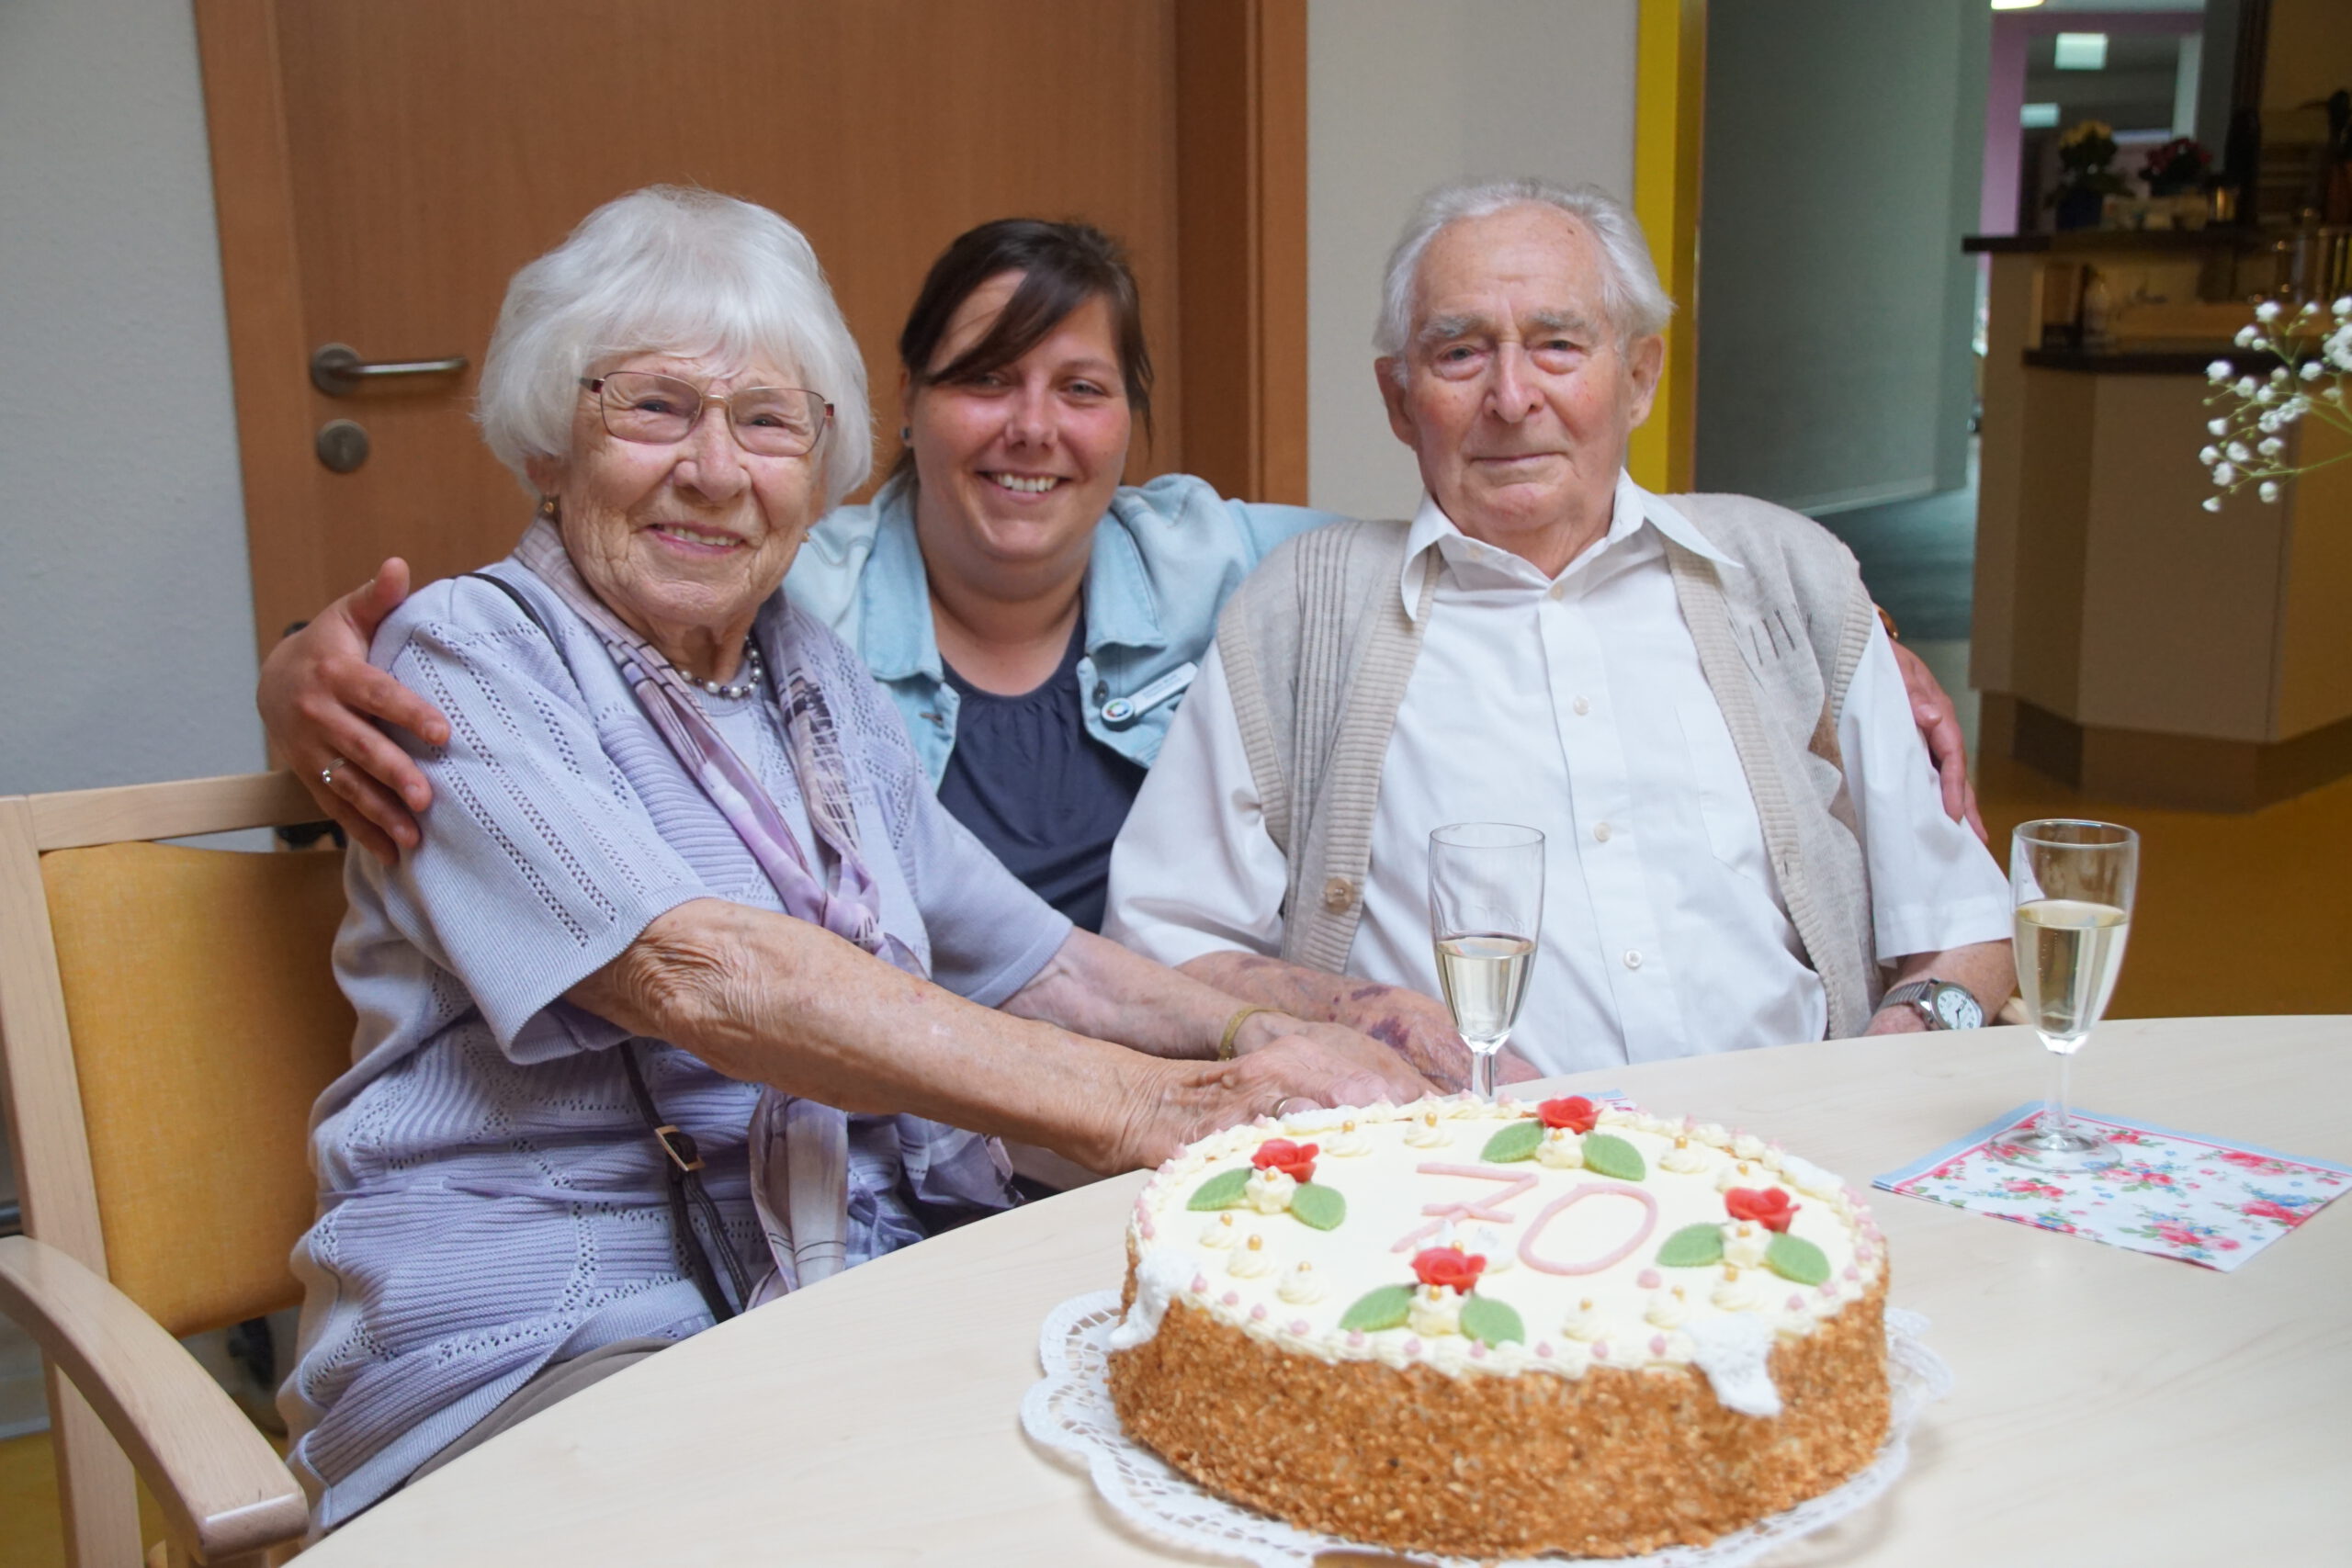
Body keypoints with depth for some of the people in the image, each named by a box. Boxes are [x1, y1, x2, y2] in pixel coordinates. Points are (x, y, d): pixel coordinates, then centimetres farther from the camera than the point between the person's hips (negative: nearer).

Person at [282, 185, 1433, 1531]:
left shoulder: (820, 681, 16)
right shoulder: (464, 656, -5)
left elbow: (1030, 962, 16)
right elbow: (693, 976, -20)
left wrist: (1255, 1040, -6)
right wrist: (1136, 1105, -24)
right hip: (549, 1349, -6)